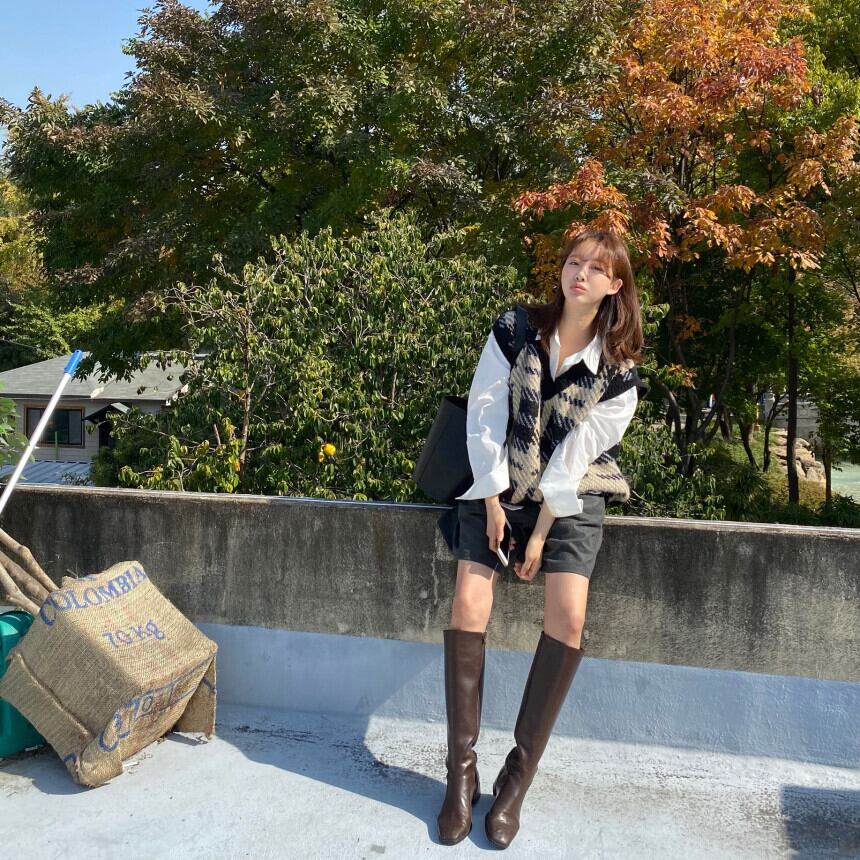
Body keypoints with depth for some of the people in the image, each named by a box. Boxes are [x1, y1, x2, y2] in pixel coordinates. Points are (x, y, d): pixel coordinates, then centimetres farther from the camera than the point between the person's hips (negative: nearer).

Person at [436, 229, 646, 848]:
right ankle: (462, 769, -4)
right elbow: (484, 416, -6)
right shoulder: (515, 331, -2)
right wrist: (493, 503, -10)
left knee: (568, 614, -20)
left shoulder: (618, 373, -3)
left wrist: (541, 534, -11)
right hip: (497, 488, 1)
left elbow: (576, 458, -8)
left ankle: (520, 774, -5)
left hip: (570, 500, 0)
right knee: (469, 603, -16)